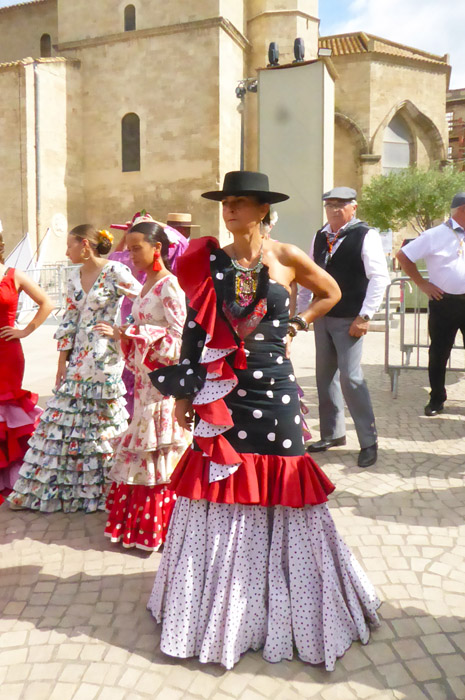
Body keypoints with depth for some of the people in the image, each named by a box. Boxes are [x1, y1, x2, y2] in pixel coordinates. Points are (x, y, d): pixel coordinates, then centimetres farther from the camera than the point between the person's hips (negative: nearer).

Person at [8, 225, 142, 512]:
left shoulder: (115, 272, -10)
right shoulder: (75, 276, 11)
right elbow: (70, 320, 12)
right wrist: (62, 362, 10)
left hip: (104, 358, -7)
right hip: (79, 359, 7)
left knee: (102, 420, 2)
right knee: (65, 418, 10)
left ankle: (100, 488, 19)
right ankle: (58, 487, 24)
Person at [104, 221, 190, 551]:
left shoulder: (170, 286, -13)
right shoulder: (147, 286, 13)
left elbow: (180, 339, -18)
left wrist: (137, 334, -17)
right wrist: (127, 336, 7)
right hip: (146, 381, 9)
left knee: (162, 452, 0)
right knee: (143, 449, 14)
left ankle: (161, 526, 13)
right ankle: (141, 522, 27)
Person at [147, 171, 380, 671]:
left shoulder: (286, 257, -1)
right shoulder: (209, 261, 2)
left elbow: (331, 292, 15)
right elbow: (196, 329, 3)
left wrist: (296, 326, 4)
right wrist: (184, 394, 3)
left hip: (273, 390, -1)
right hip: (221, 392, 1)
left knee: (278, 489, 6)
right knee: (218, 492, 8)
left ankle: (282, 606, 28)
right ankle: (218, 610, 28)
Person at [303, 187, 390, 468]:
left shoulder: (366, 236, -9)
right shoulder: (320, 236, 9)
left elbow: (380, 277, -14)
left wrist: (365, 316, -18)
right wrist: (299, 308, 11)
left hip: (349, 320, -7)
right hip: (322, 316, 7)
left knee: (350, 377, -10)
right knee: (326, 375, 13)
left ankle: (369, 441, 4)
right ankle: (333, 433, 28)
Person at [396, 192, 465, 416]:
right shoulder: (435, 235, -4)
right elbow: (403, 256, -1)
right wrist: (422, 283, -4)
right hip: (444, 303, -2)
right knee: (438, 353, 7)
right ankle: (436, 399, 21)